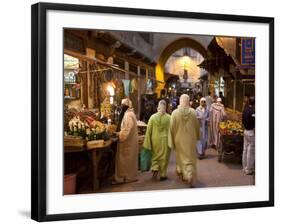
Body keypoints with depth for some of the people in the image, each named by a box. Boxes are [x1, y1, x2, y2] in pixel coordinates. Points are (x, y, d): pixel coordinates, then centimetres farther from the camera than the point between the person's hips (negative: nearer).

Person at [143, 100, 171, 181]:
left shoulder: (153, 117, -6)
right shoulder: (169, 118, -9)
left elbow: (149, 131, -3)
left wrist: (147, 143, 3)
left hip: (155, 140, 1)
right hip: (165, 140, -1)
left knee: (155, 156, 19)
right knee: (164, 157, 9)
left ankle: (155, 169, 0)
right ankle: (163, 174, 15)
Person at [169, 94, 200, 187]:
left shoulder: (175, 113, -12)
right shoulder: (193, 112, -9)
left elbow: (172, 128, -9)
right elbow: (197, 126, 3)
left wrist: (171, 141, -1)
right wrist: (197, 137, 19)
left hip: (179, 139, 1)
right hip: (190, 140, -1)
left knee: (181, 157, 21)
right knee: (190, 159, 4)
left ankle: (182, 173, 37)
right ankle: (190, 177, -10)